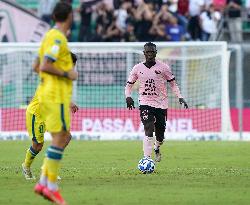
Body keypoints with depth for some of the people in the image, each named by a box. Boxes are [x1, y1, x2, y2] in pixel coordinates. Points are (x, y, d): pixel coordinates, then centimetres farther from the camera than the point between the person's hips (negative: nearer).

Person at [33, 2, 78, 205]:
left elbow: (39, 66, 21)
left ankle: (43, 182, 9)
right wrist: (67, 74, -14)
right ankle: (51, 187, -6)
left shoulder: (50, 36, 14)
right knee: (59, 138, -7)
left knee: (64, 137, 12)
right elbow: (44, 66, -23)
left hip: (47, 94, 10)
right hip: (56, 95, -10)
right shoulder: (57, 38, -14)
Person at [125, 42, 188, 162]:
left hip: (161, 104, 1)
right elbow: (129, 84, 9)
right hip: (145, 103, -1)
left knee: (160, 133, 8)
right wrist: (128, 96, -11)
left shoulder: (163, 67, -2)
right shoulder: (138, 68, 1)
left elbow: (173, 84, 5)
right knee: (149, 130, -21)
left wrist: (180, 97, -8)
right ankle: (147, 158, -22)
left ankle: (156, 149, 42)